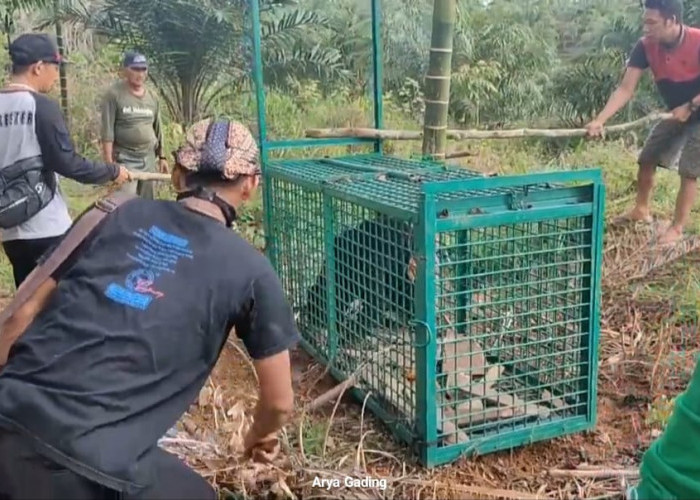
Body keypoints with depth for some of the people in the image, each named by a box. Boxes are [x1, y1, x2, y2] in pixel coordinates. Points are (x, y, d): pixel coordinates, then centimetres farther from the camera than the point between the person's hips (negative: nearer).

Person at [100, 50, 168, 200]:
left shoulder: (152, 97, 10)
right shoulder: (114, 95, -7)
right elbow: (107, 132, -11)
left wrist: (161, 157, 14)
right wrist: (109, 163, -16)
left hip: (149, 160, 6)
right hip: (124, 160, -6)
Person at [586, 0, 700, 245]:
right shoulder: (646, 46, -18)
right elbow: (625, 89, -22)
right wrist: (600, 120, -33)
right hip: (676, 113, 6)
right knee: (647, 159, 10)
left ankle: (677, 228, 4)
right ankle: (642, 210, 31)